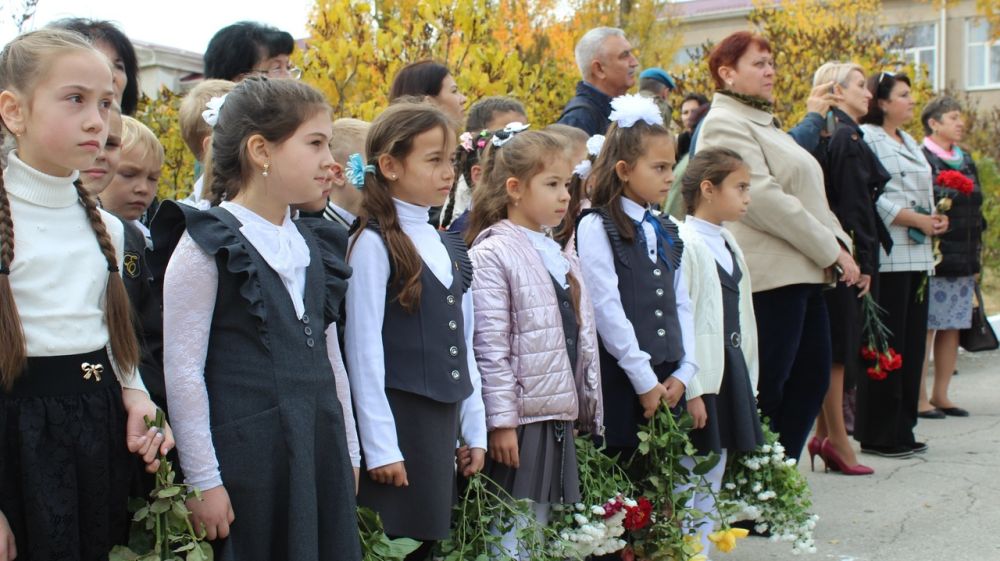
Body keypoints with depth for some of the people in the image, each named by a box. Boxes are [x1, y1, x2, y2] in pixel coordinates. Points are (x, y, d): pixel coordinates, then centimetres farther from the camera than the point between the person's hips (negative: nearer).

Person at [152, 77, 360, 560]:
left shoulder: (308, 245, 13)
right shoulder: (206, 245, -8)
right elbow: (182, 369, -10)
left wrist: (346, 453, 18)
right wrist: (203, 480, -11)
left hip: (319, 454, 6)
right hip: (245, 460, -6)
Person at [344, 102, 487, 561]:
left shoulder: (449, 245, 12)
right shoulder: (374, 243, -10)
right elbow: (363, 349, -12)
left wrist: (475, 429, 12)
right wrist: (380, 446, -14)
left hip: (445, 420, 7)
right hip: (398, 420, -7)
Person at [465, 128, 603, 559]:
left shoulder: (562, 259, 15)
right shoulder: (491, 255, -9)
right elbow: (490, 347, -14)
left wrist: (587, 412, 16)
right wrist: (501, 422, -16)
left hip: (561, 418, 8)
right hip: (521, 420, -8)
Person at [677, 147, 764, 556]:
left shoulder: (730, 247, 13)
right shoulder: (684, 244, -15)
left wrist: (747, 381, 14)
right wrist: (691, 390, -20)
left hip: (731, 377, 9)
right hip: (699, 380, -9)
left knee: (711, 489, 15)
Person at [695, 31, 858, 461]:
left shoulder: (765, 125, 23)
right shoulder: (725, 124, -8)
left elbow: (810, 195, 22)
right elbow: (763, 197, -18)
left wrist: (839, 243, 5)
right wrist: (830, 249, -14)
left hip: (803, 273, 10)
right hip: (769, 276, -10)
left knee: (811, 378, 10)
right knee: (766, 388, -5)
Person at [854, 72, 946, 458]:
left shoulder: (910, 142, 22)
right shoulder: (865, 137, -8)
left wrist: (936, 218, 4)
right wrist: (919, 220, -15)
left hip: (917, 256, 9)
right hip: (887, 256, -9)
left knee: (912, 344, 10)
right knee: (885, 346, -6)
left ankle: (902, 428, 18)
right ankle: (877, 435, 2)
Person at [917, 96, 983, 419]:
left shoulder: (965, 160, 19)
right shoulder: (921, 159, -7)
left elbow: (975, 210, 22)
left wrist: (976, 257, 18)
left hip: (963, 259, 8)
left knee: (952, 327, 9)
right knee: (925, 327, -6)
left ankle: (940, 395, 16)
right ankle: (919, 397, 0)